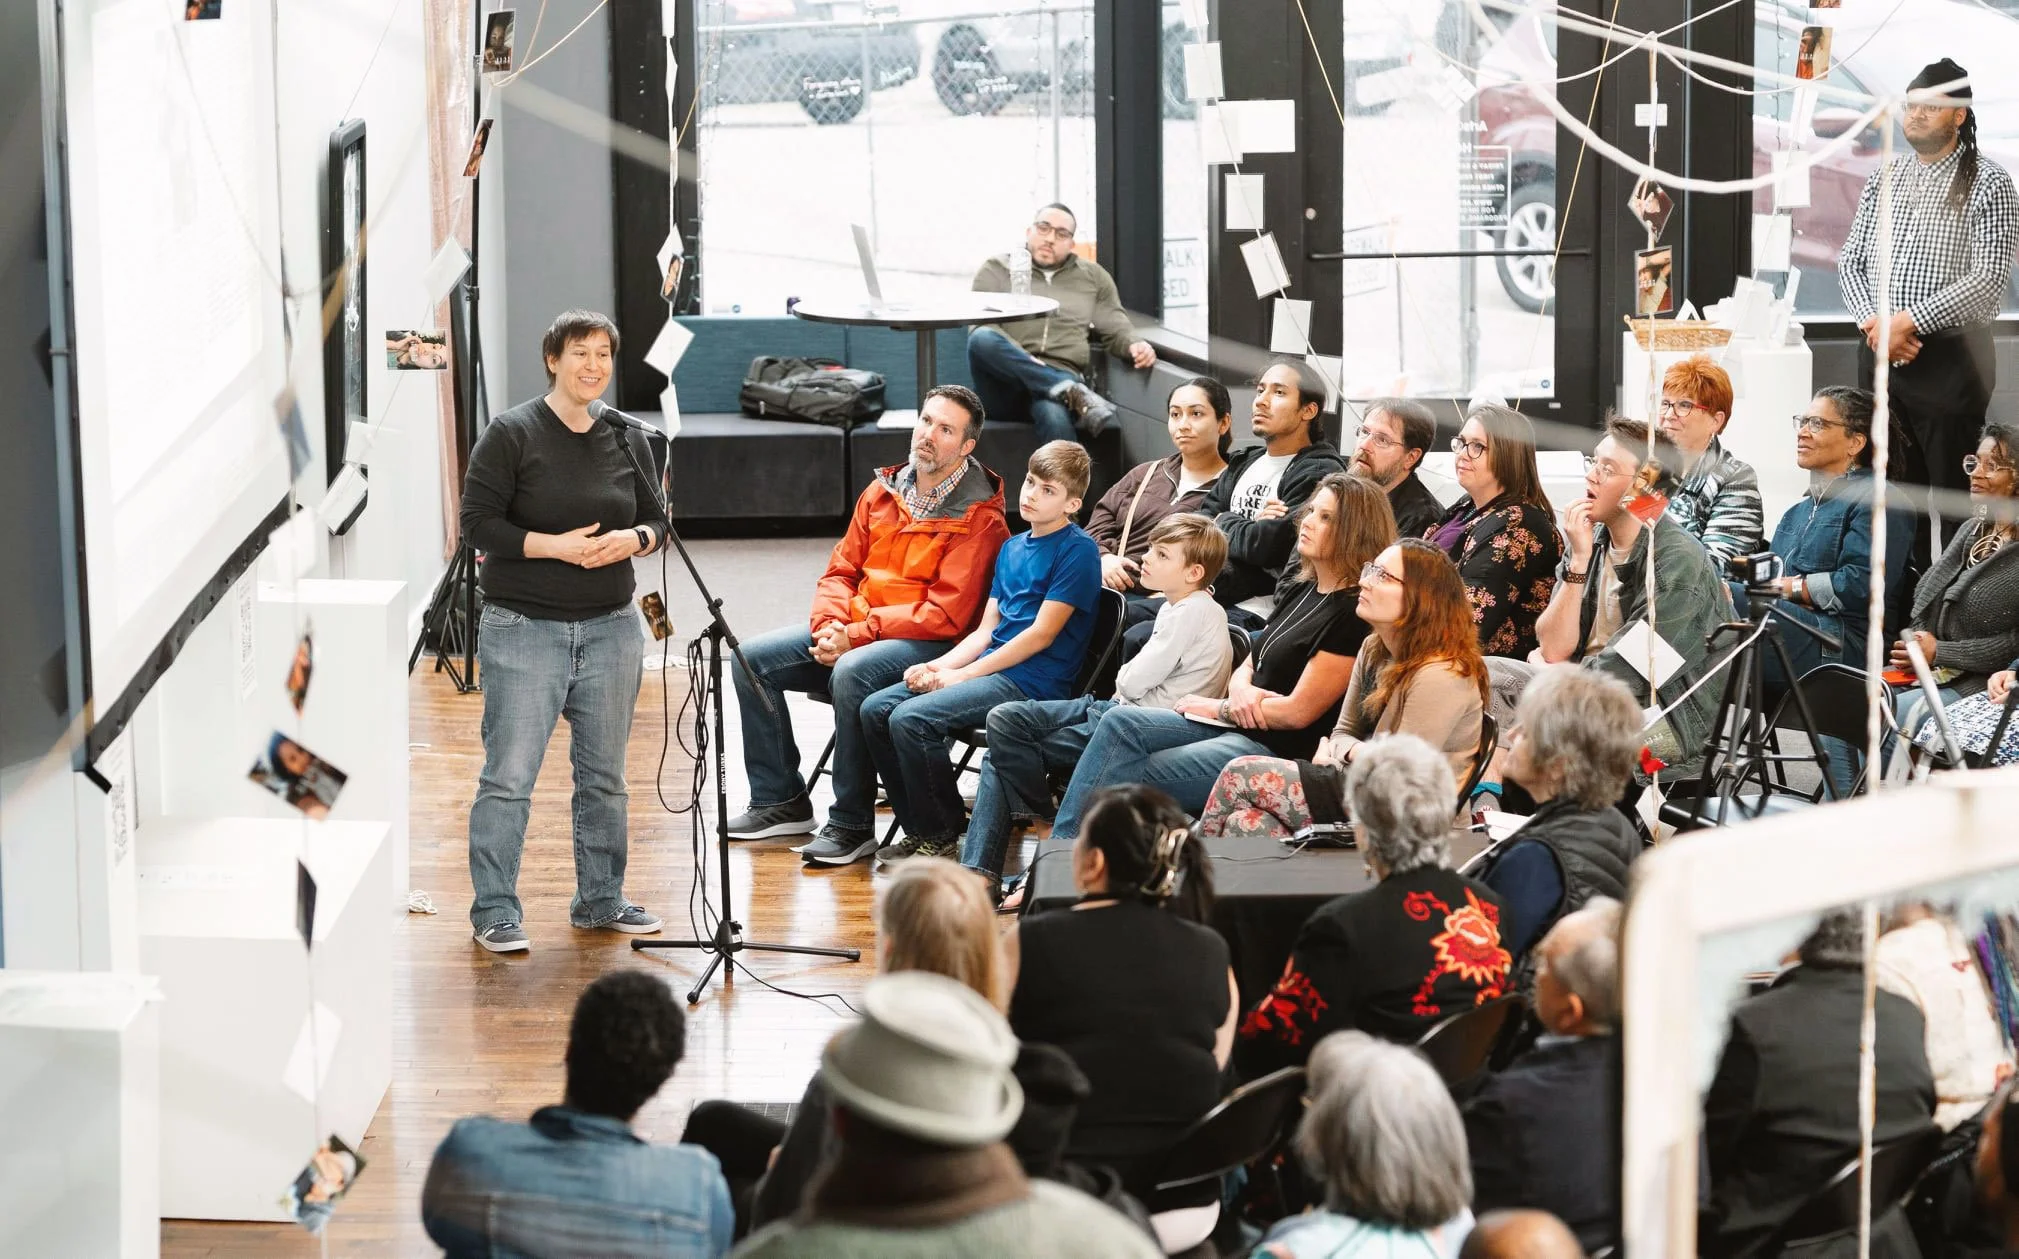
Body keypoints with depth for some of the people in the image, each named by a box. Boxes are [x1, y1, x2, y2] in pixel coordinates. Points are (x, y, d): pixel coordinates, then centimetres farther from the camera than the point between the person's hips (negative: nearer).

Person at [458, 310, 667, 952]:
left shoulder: (627, 440, 8)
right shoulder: (511, 434, -6)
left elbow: (657, 519, 16)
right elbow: (479, 523, -9)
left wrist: (633, 539, -7)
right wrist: (555, 545, -18)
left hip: (611, 628, 5)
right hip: (524, 631, -5)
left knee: (604, 774, 11)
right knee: (509, 775, -6)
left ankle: (600, 899, 23)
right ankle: (494, 911, 1)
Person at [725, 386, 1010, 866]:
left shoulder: (978, 519, -11)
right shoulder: (883, 493, 10)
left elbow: (946, 614, -18)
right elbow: (841, 570, 15)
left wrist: (855, 635, -20)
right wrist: (828, 626, -7)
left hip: (930, 644, -8)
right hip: (850, 630, 8)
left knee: (852, 673, -37)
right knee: (750, 659, -4)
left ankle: (852, 824, -25)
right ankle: (781, 801, 6)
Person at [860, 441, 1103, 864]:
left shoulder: (1077, 551, -8)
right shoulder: (1012, 548, 18)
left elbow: (1042, 634, -13)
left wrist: (962, 674, -12)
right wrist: (938, 666, -1)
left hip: (1032, 682, -9)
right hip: (991, 668, 9)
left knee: (911, 718, -24)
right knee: (876, 710, -4)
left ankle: (943, 836, -8)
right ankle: (918, 829, 3)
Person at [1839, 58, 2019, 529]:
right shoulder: (1884, 177, 12)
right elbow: (1851, 259, 11)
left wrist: (1909, 321, -17)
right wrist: (1873, 323, -8)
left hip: (1950, 355, -5)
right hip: (1879, 351, 5)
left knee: (1948, 487, -3)